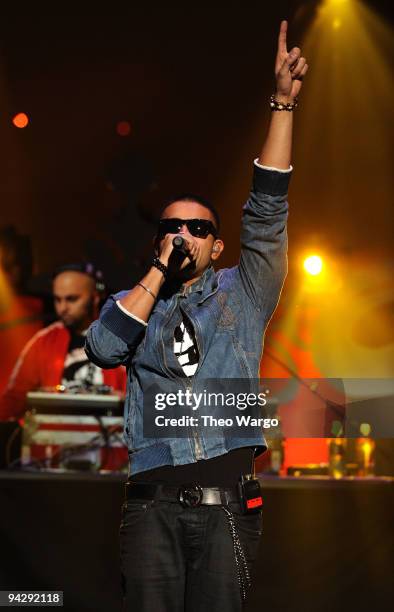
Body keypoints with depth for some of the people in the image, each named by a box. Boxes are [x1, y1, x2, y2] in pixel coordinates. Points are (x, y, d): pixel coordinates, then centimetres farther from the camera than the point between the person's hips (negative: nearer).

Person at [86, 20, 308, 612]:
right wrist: (160, 270, 0)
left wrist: (284, 102, 2)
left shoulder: (241, 293, 16)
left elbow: (267, 210, 7)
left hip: (227, 503, 0)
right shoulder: (133, 302, 18)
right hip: (154, 503, 0)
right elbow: (103, 347, -4)